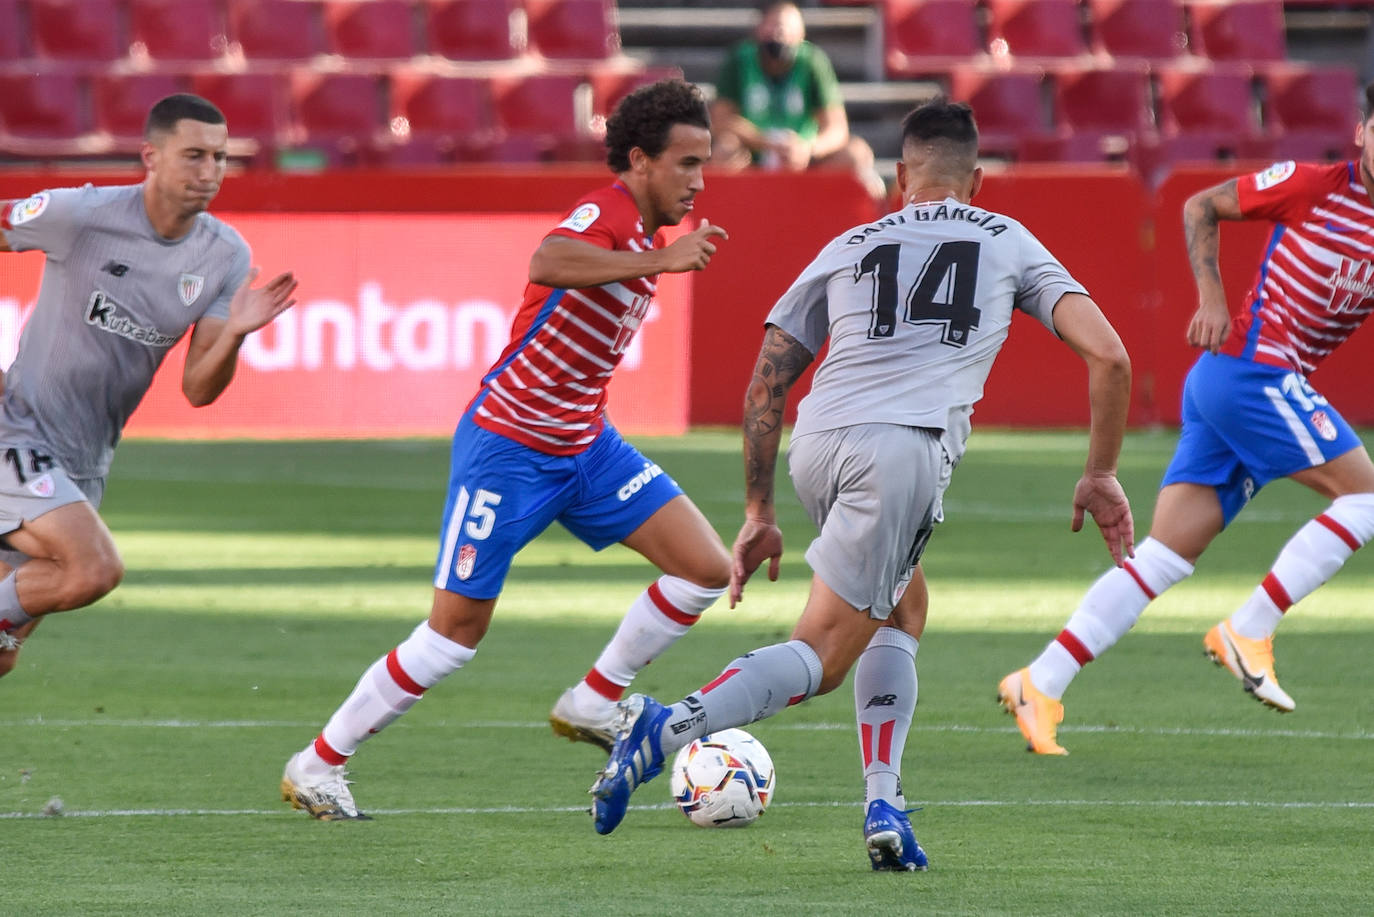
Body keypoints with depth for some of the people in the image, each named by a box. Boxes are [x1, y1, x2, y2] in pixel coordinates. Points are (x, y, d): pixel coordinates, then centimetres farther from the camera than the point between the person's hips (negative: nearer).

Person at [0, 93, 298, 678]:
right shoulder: (80, 214, -17)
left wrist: (234, 334, -23)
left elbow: (198, 390, -3)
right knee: (97, 568, -29)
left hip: (86, 464, 6)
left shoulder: (226, 257, -3)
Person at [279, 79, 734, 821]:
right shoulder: (607, 215, -21)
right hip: (508, 448, -8)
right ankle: (318, 764, 11)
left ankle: (593, 702, 11)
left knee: (706, 569, -4)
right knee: (457, 628, -3)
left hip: (585, 447, 8)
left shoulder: (641, 239, 7)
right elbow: (546, 265, -46)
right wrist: (660, 262, -48)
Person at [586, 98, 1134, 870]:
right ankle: (670, 727, -24)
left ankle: (884, 806, 12)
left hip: (816, 447, 4)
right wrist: (1101, 476, 22)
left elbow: (766, 384, 21)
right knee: (819, 660, -1)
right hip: (908, 447, -4)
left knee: (904, 609, 26)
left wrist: (759, 515, 27)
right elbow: (1108, 356, 12)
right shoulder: (1008, 242, 21)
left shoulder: (849, 248, 25)